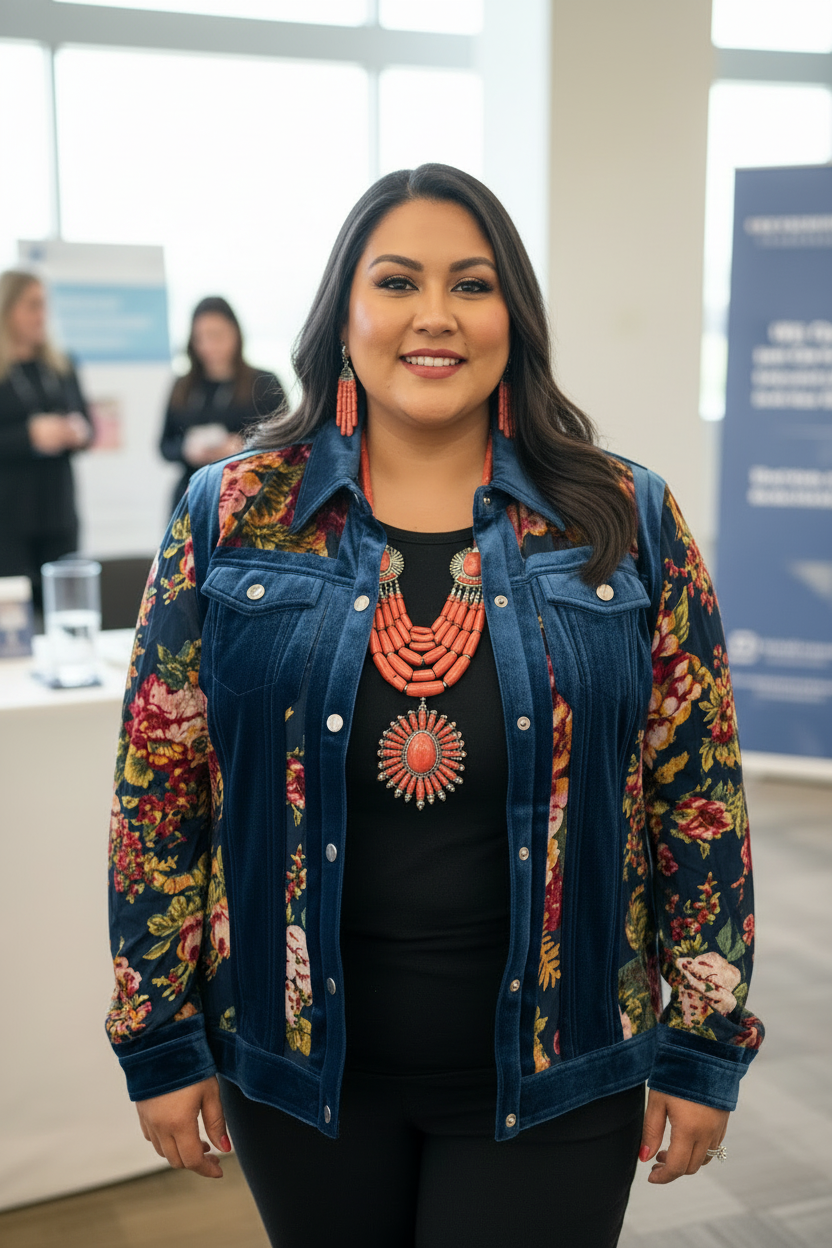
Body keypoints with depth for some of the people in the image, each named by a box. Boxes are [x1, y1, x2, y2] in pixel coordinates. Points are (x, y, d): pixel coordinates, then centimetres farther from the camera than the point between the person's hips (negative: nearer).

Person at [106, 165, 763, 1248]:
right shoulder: (230, 518, -4)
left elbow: (699, 790, -1)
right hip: (300, 1062, 1)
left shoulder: (625, 524, -4)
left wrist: (703, 1048, 0)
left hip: (553, 1076, 0)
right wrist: (161, 1041, 0)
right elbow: (158, 784, -1)